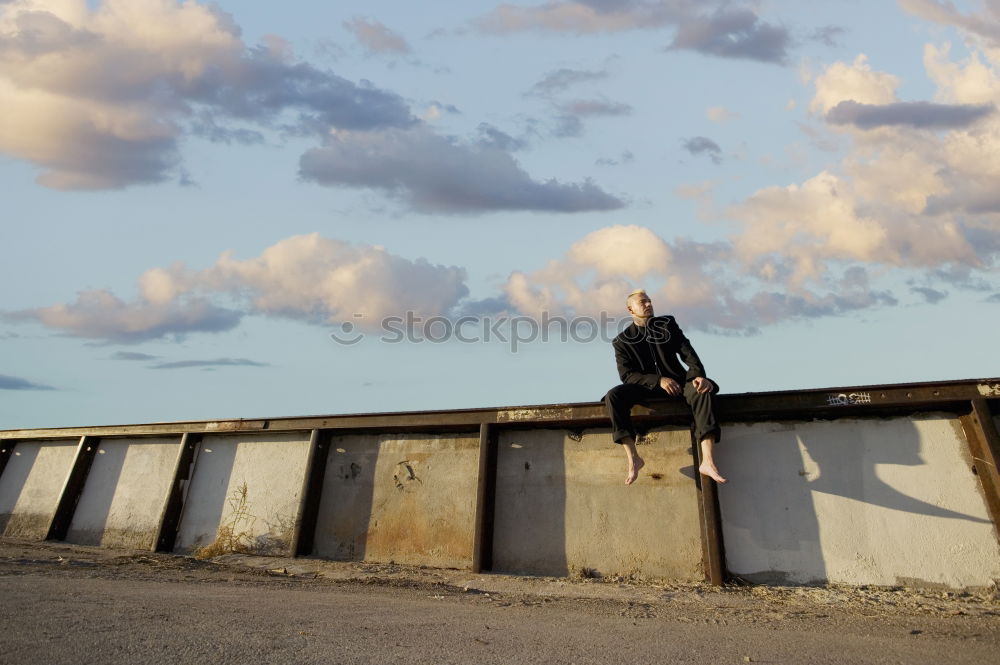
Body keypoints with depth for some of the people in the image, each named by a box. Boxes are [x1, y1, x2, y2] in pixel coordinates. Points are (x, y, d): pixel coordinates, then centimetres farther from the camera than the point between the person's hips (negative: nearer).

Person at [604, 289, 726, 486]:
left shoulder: (667, 324, 11)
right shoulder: (622, 341, 4)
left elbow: (687, 352, -1)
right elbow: (626, 375, -8)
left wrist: (699, 375, -21)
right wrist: (659, 380, -22)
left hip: (676, 381, 1)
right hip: (646, 388, -1)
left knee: (702, 389, -32)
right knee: (613, 396, -30)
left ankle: (707, 462, -39)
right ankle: (633, 458, -31)